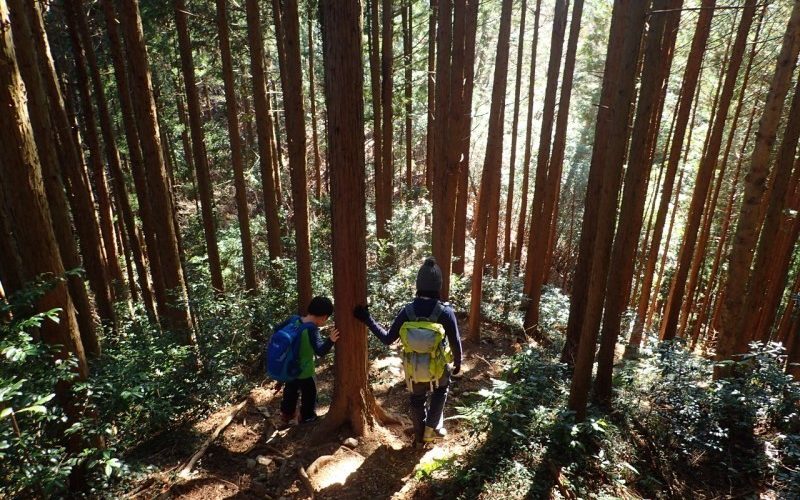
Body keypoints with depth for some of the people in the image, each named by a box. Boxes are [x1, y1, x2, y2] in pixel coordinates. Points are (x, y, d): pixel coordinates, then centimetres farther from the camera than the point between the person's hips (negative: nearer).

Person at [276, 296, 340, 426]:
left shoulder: (293, 319, -10)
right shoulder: (312, 330, -30)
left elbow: (277, 329, 4)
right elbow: (320, 351, -37)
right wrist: (330, 340, -39)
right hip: (304, 371, -7)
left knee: (290, 391, 28)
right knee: (309, 395, 19)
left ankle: (286, 416, 46)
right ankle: (307, 418, 35)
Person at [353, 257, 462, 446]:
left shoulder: (407, 311, -17)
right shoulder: (445, 311, -21)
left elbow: (388, 339, -9)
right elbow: (455, 342, -11)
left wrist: (367, 320, -2)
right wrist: (457, 363, 7)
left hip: (414, 367, 1)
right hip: (438, 365, -1)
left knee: (417, 399, 24)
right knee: (441, 390, 31)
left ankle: (420, 437, 39)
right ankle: (432, 428, 28)